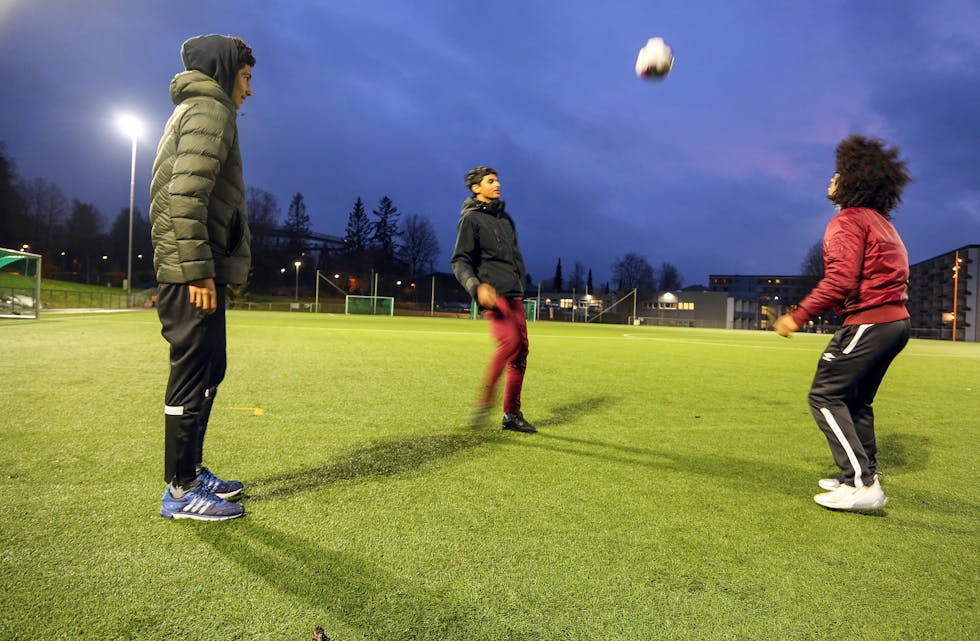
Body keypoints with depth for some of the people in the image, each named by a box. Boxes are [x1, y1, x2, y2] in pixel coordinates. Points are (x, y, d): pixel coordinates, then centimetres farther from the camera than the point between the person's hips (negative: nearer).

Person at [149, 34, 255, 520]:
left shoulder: (193, 111, 25)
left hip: (196, 270, 10)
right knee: (194, 374, -5)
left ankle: (191, 470, 25)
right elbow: (187, 195, -19)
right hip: (194, 272, -10)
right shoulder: (210, 110, -6)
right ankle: (181, 491, 4)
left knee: (207, 371, 15)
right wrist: (198, 269, -22)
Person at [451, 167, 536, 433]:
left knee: (521, 350, 3)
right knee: (510, 340, -27)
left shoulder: (505, 218, 23)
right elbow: (460, 261, -7)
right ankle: (484, 400, -16)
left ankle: (512, 414, 11)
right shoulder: (471, 219, 0)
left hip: (514, 294, 8)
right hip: (492, 293, -7)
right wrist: (475, 286, -24)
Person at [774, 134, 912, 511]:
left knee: (825, 396, -7)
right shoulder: (880, 221, 20)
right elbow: (886, 275, 19)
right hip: (896, 320, 10)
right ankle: (864, 475, 26)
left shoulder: (848, 221, -10)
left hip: (868, 321, -10)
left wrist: (799, 317, -17)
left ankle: (861, 486, -9)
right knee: (855, 400, 19)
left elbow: (840, 280, -22)